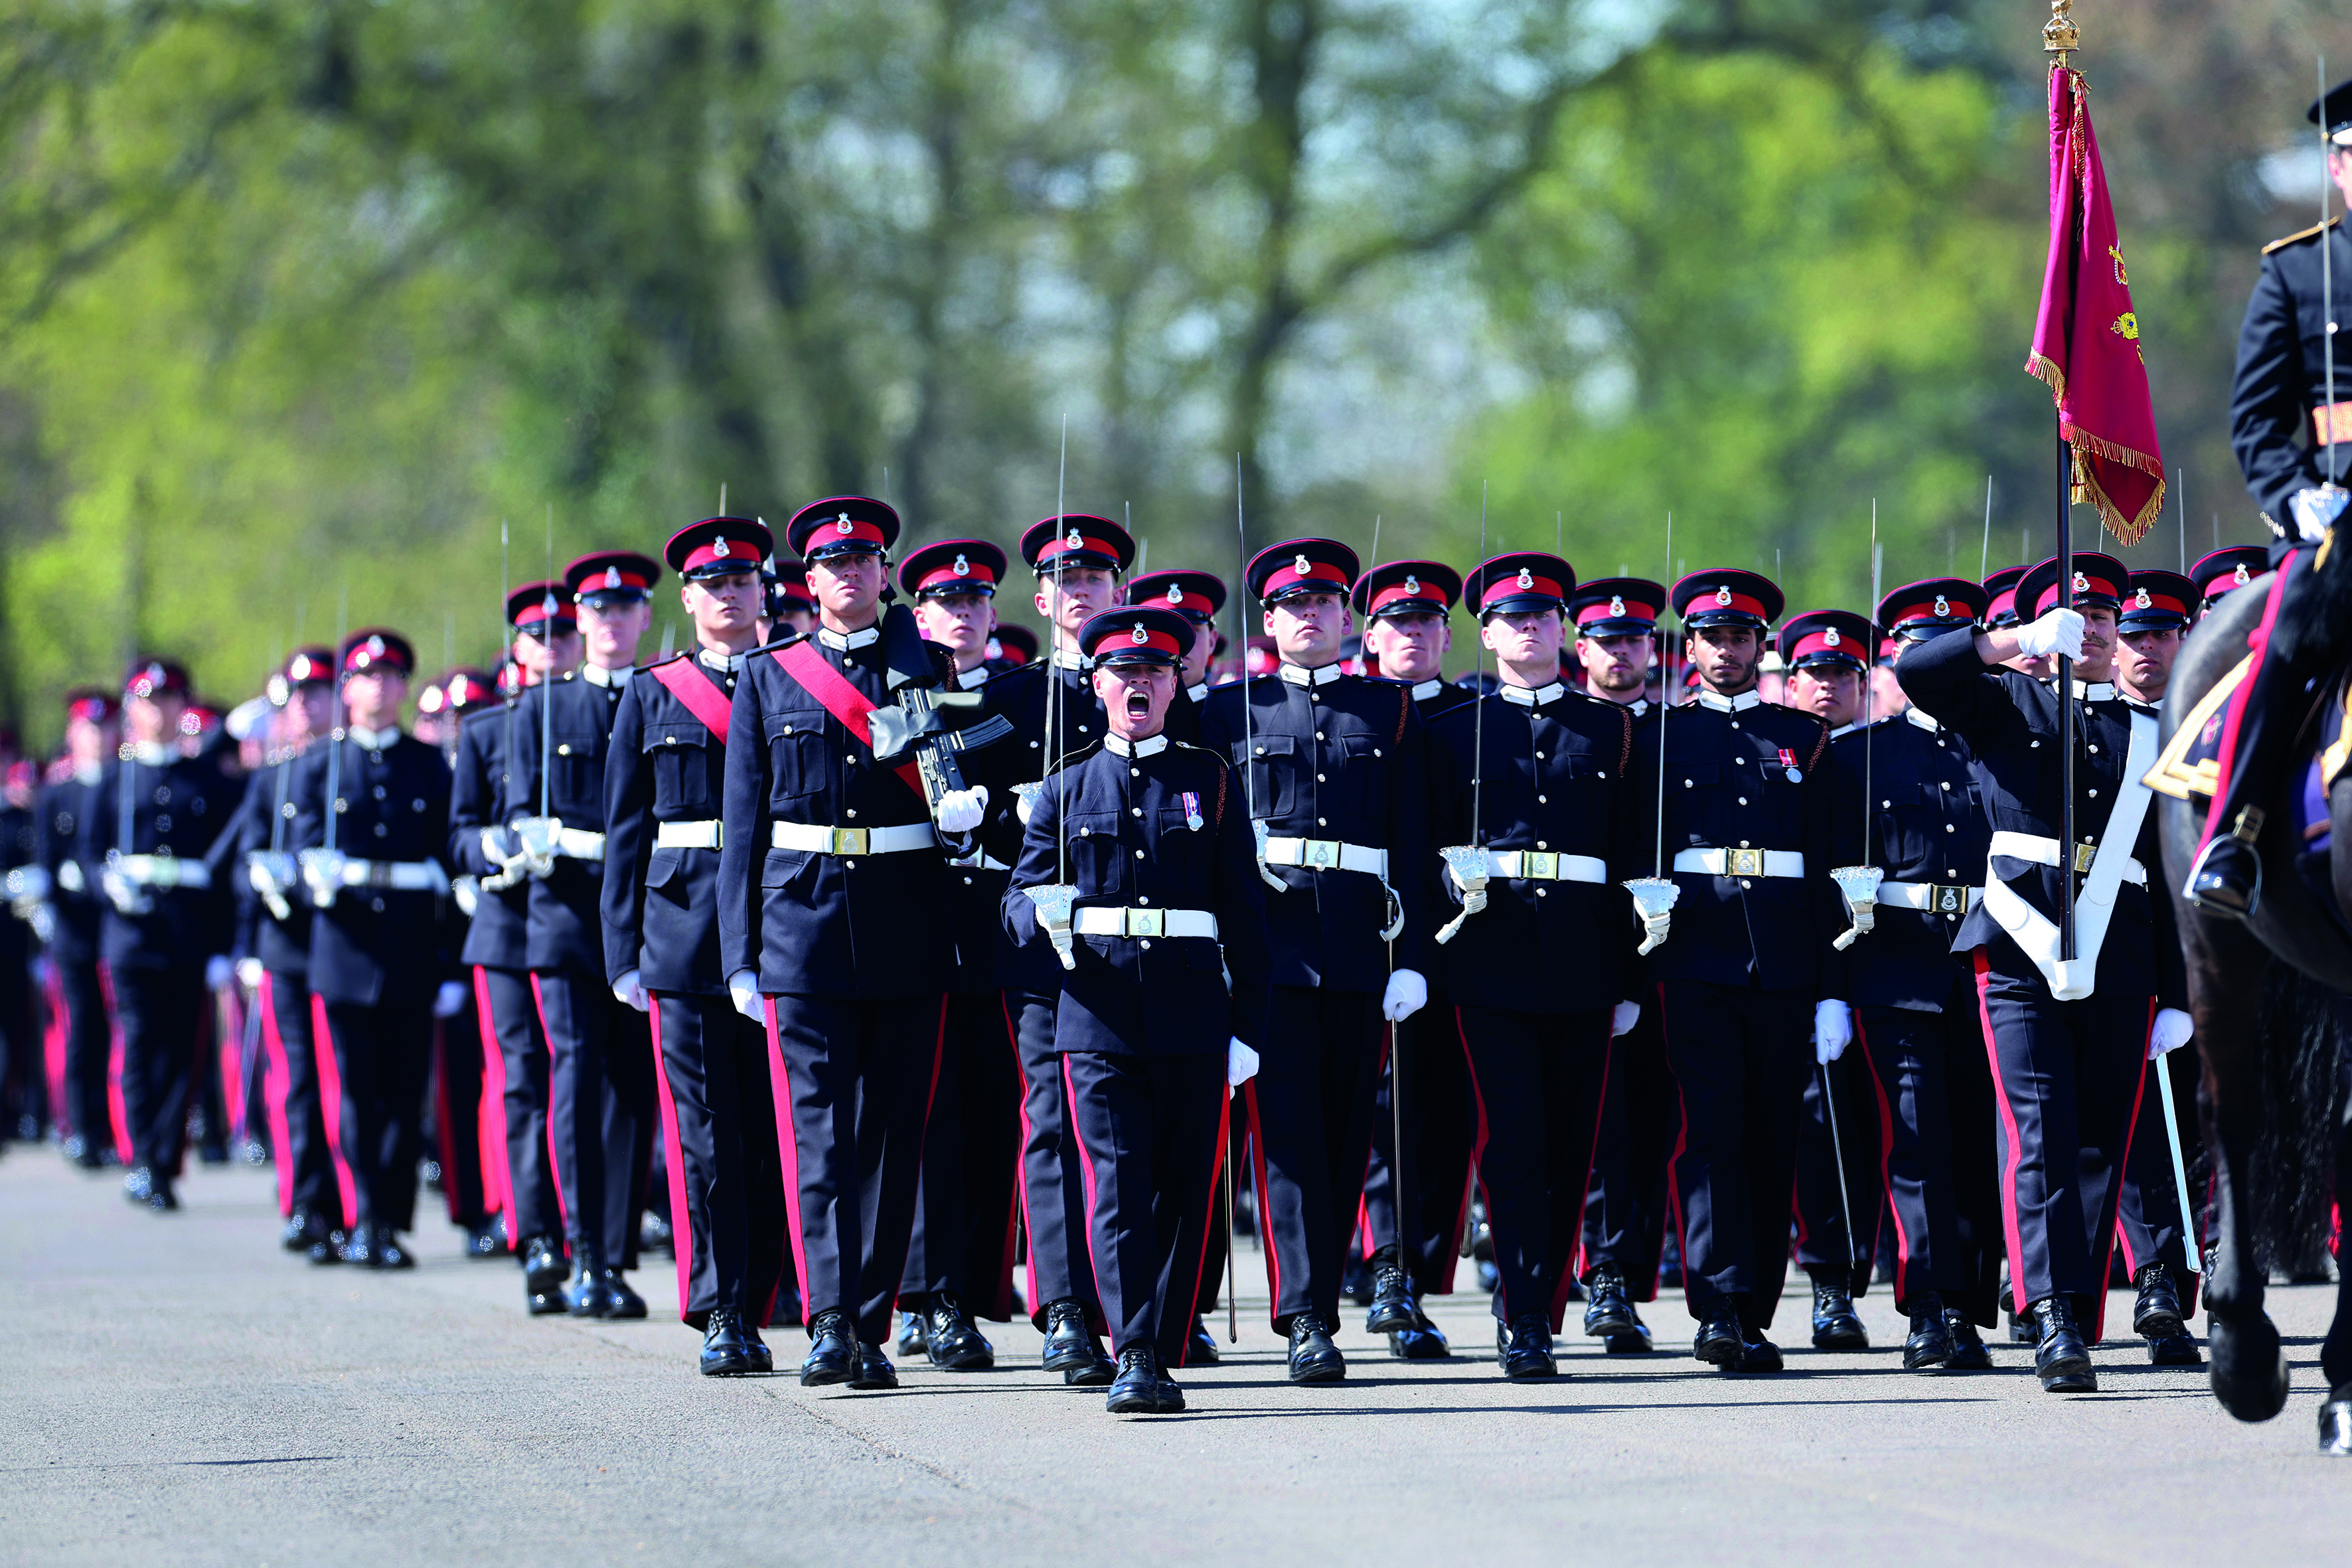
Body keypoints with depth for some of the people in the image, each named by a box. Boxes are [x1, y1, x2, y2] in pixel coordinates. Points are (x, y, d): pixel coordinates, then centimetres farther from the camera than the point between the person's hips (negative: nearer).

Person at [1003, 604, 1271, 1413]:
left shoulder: (1210, 780, 11)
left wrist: (1249, 1024, 2)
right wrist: (1042, 915, -14)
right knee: (1118, 1185, -10)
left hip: (1193, 1015, 1)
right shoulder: (1068, 787, 13)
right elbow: (1020, 894, 11)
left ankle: (1163, 1356, 9)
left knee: (1183, 1190, 2)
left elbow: (1244, 911, 9)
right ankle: (1133, 1356, -15)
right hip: (1100, 1013, -1)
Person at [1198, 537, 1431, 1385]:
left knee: (1345, 1131, 4)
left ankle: (1319, 1298, 14)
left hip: (1359, 945, 2)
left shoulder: (1389, 710, 12)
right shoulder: (1232, 707, 10)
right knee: (1288, 1127, -10)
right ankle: (1304, 1319, -15)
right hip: (1269, 937, -2)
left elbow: (1413, 842, 9)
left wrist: (1412, 957, 0)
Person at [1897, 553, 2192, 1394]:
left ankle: (2079, 1325, 9)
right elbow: (1918, 672, -5)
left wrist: (2176, 997, 13)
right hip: (2022, 952, -3)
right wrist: (2017, 644, -16)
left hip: (2119, 968, 3)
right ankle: (2053, 1323, -23)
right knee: (2039, 1137, -14)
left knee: (2099, 1150, 4)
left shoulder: (2150, 733, 18)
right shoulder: (2007, 706, 12)